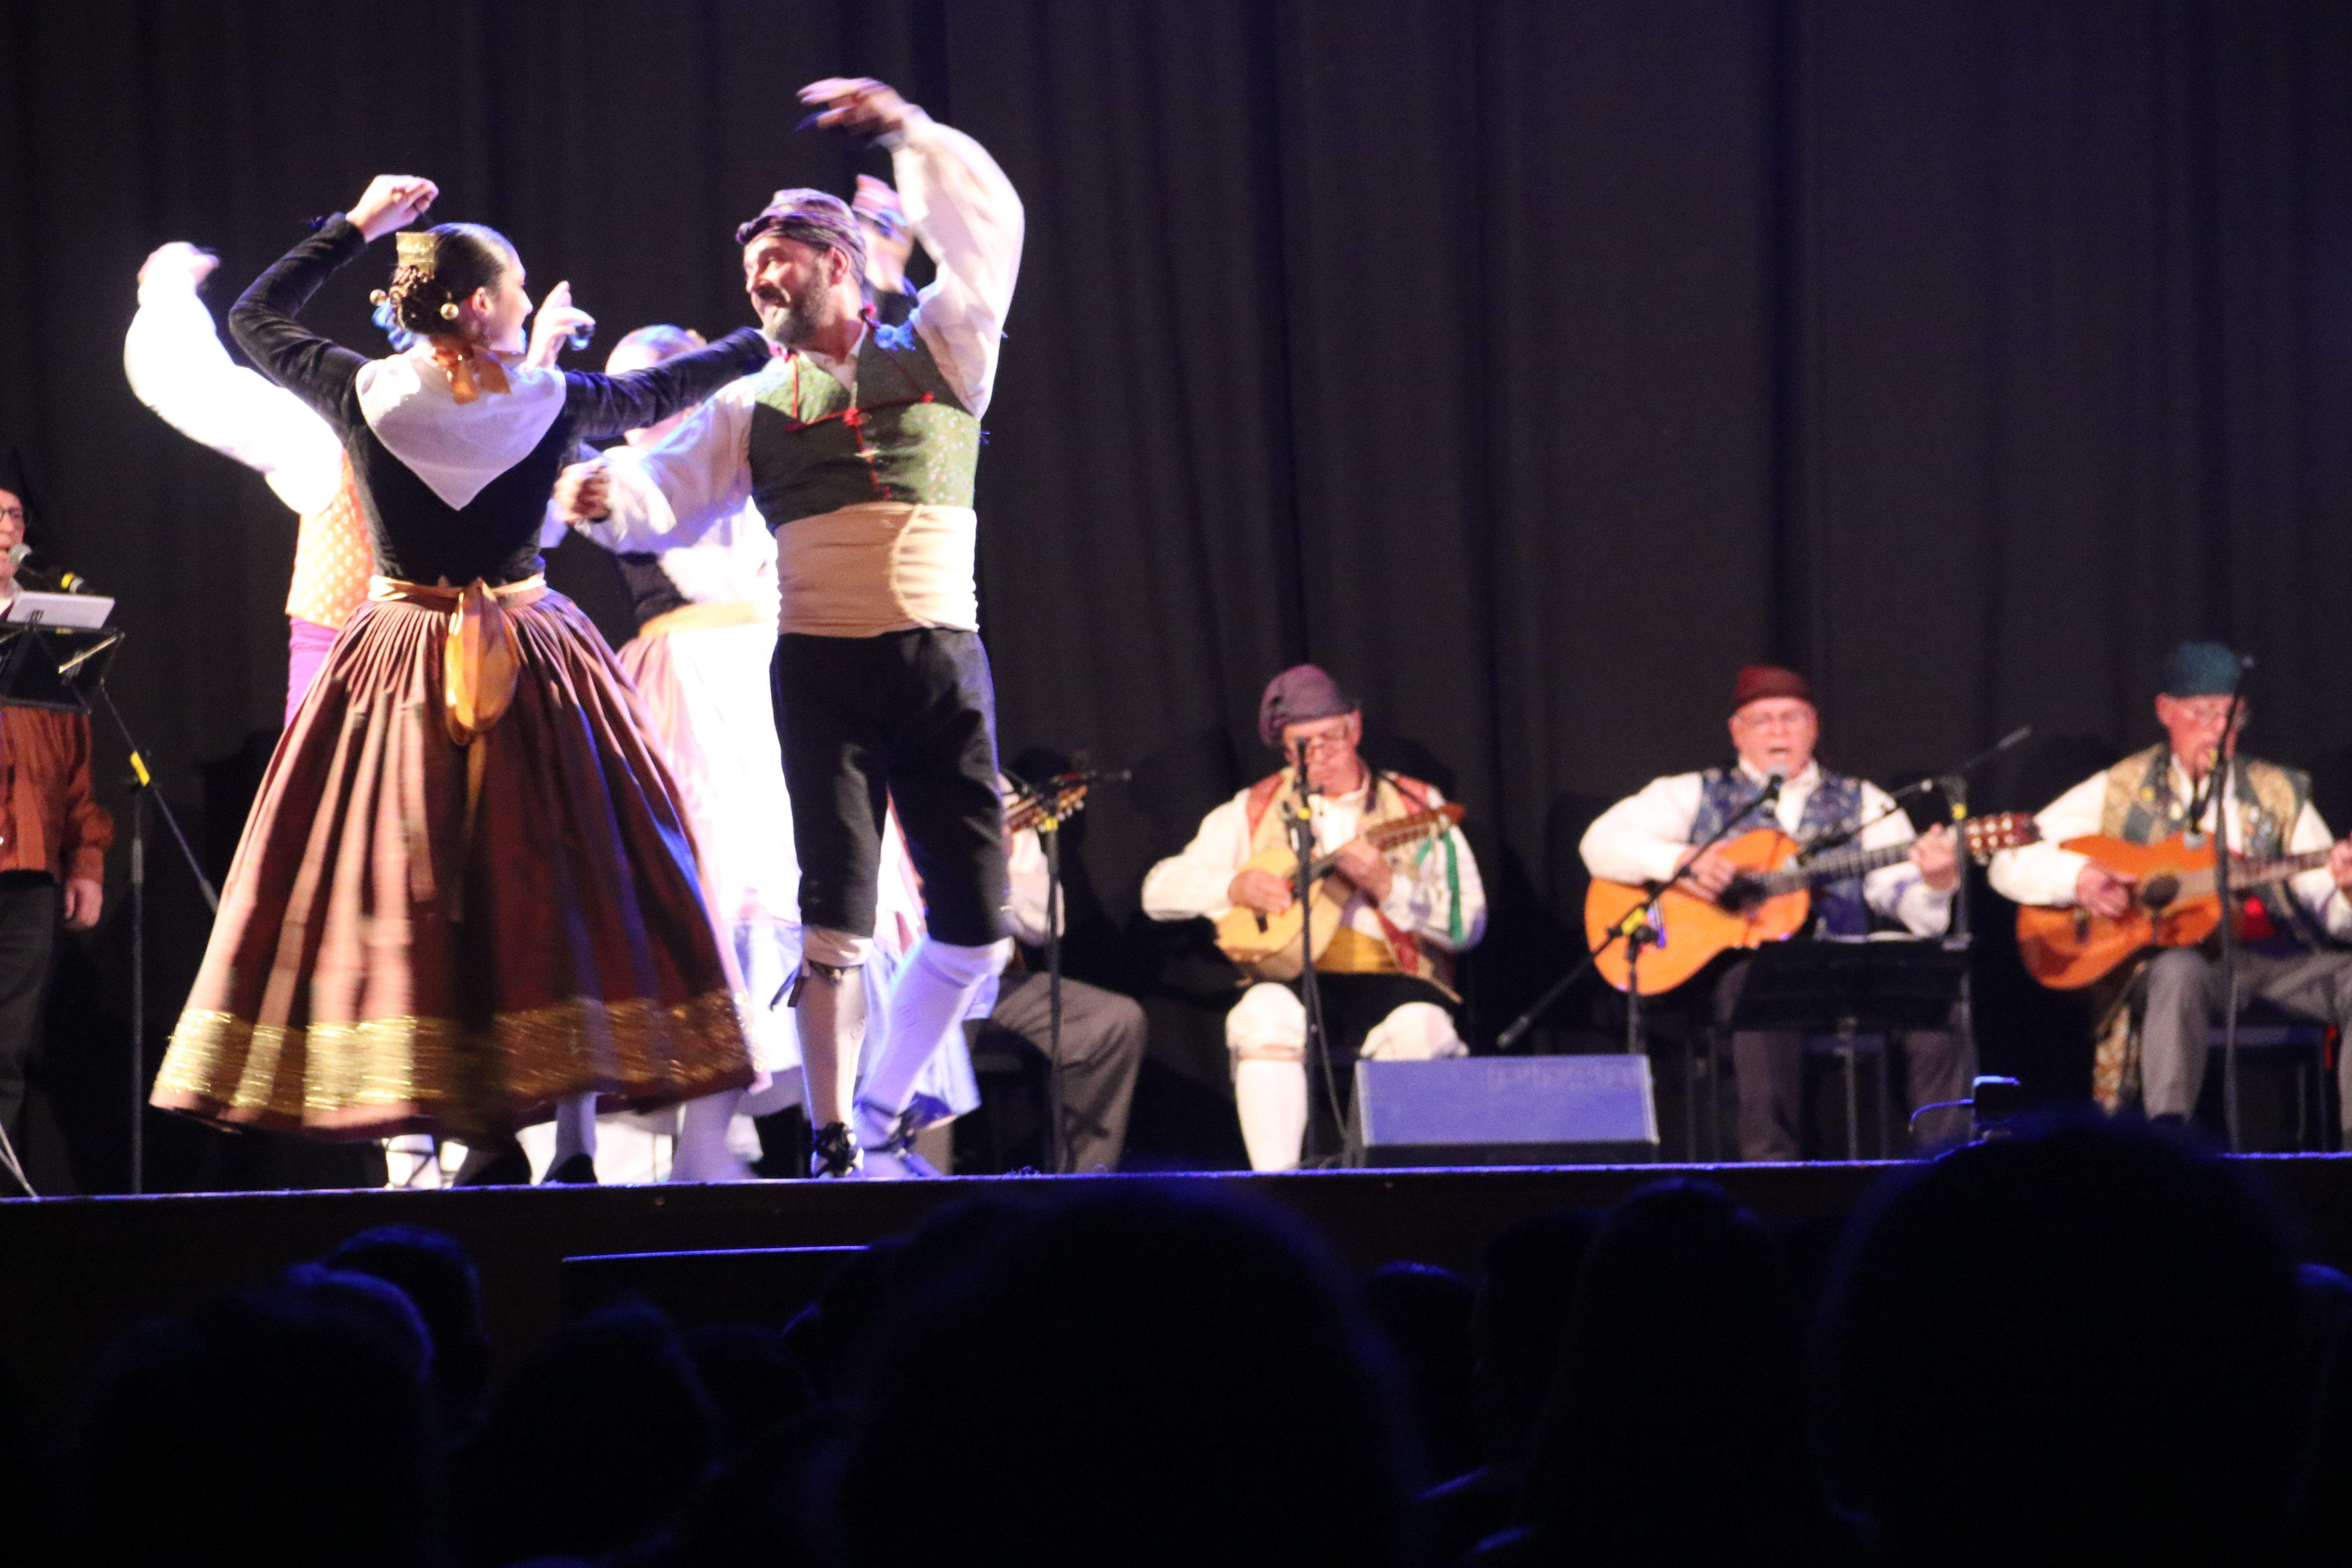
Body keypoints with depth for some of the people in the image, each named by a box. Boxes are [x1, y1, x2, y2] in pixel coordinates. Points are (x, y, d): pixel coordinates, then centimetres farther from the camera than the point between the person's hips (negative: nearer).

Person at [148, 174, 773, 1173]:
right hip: (530, 666, 0)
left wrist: (355, 228, 17)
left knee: (414, 891, 3)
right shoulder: (550, 403, -6)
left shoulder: (363, 396, -6)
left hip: (405, 664, 1)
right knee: (557, 882, 4)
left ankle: (489, 1135, -3)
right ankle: (574, 1133, -1)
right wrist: (759, 345, 31)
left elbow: (253, 319, 11)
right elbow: (659, 393, 13)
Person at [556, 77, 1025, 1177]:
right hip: (823, 671, -1)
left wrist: (909, 131, -7)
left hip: (943, 668, 1)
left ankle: (884, 1107, 23)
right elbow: (669, 494, -1)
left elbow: (987, 230, 0)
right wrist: (609, 491, -23)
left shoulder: (938, 356, 10)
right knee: (837, 917, -7)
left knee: (974, 929, 3)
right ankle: (833, 1145, -3)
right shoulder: (754, 405, 11)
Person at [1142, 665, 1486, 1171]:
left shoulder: (1418, 807, 12)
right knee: (1266, 1013, -35)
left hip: (1392, 982, -1)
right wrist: (1232, 887, -9)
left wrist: (1387, 886, -13)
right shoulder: (1254, 811, 16)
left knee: (1420, 1029, -36)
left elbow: (1468, 923, 3)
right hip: (1294, 981, 1)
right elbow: (1160, 891, 10)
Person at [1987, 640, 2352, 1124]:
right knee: (2179, 970, -39)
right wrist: (2077, 878, -14)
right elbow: (2008, 865, 5)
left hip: (2269, 955, 3)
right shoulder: (2119, 791, 10)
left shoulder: (2280, 793, 16)